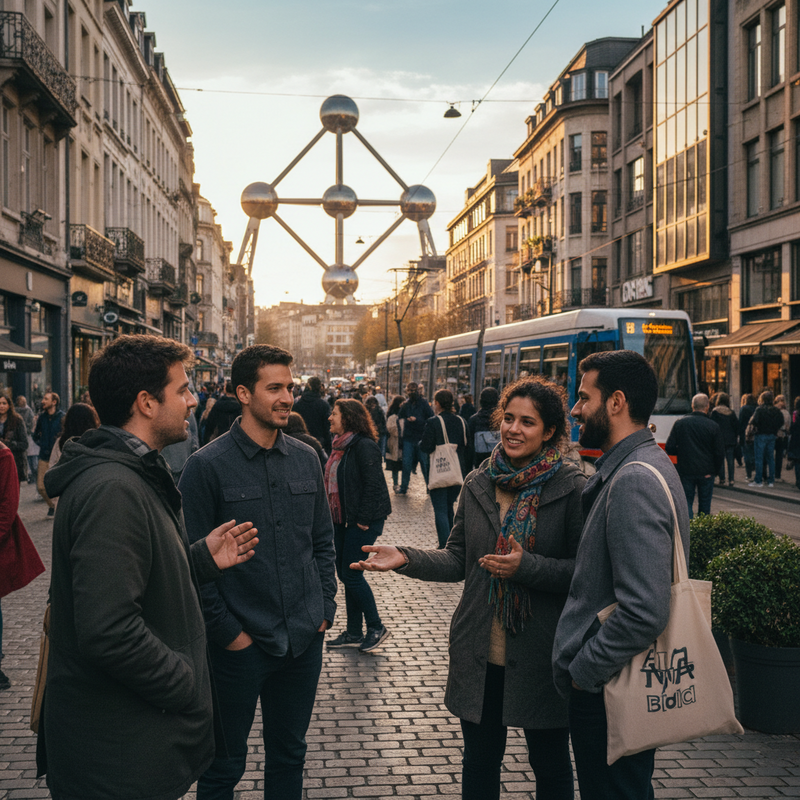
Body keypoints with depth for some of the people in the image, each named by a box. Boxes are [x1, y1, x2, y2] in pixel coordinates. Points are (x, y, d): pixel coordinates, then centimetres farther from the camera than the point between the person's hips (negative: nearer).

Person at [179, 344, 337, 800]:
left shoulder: (306, 459, 6)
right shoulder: (208, 466, -10)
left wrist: (325, 606, 6)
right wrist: (226, 630, -11)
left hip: (305, 640, 5)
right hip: (240, 644, -4)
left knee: (290, 752, 18)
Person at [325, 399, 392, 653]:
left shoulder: (364, 446, -17)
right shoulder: (340, 445, 11)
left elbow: (373, 485, -20)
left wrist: (363, 520, -19)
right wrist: (334, 515, 11)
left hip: (362, 523, -9)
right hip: (341, 520, 9)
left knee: (351, 575, -4)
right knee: (345, 574, 13)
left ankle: (376, 627, 12)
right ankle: (354, 632, 23)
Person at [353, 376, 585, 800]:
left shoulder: (571, 488, -10)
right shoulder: (479, 483, 4)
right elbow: (458, 560, 9)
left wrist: (527, 567, -25)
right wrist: (406, 559, -4)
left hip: (542, 657, -4)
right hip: (480, 656, 4)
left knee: (550, 765, 14)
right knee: (479, 762, 18)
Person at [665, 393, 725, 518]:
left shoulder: (680, 423, -4)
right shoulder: (714, 427, -6)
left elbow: (670, 448, -3)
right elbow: (720, 453, -4)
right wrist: (716, 470, 11)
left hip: (686, 471, 0)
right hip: (706, 473, 0)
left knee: (686, 502, 6)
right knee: (705, 505, 13)